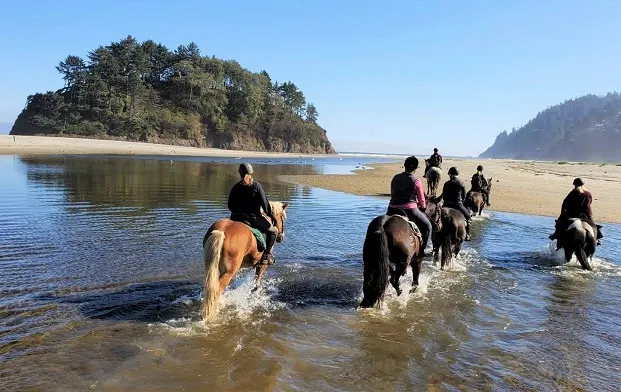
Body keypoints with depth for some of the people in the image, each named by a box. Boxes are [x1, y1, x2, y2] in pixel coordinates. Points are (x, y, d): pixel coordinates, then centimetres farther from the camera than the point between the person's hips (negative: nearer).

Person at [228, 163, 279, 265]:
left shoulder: (235, 187, 4)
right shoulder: (256, 186, -6)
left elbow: (230, 206, 9)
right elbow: (264, 203, -6)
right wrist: (270, 214, 9)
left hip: (237, 218, 4)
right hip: (254, 217, -4)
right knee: (273, 231, 14)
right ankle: (267, 254, 0)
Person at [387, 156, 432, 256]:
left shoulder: (395, 178, 7)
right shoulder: (416, 181, -6)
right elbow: (422, 202, 2)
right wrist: (423, 207, 23)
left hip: (392, 209, 4)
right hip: (409, 210, -4)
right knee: (427, 226, 15)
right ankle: (421, 250, 12)